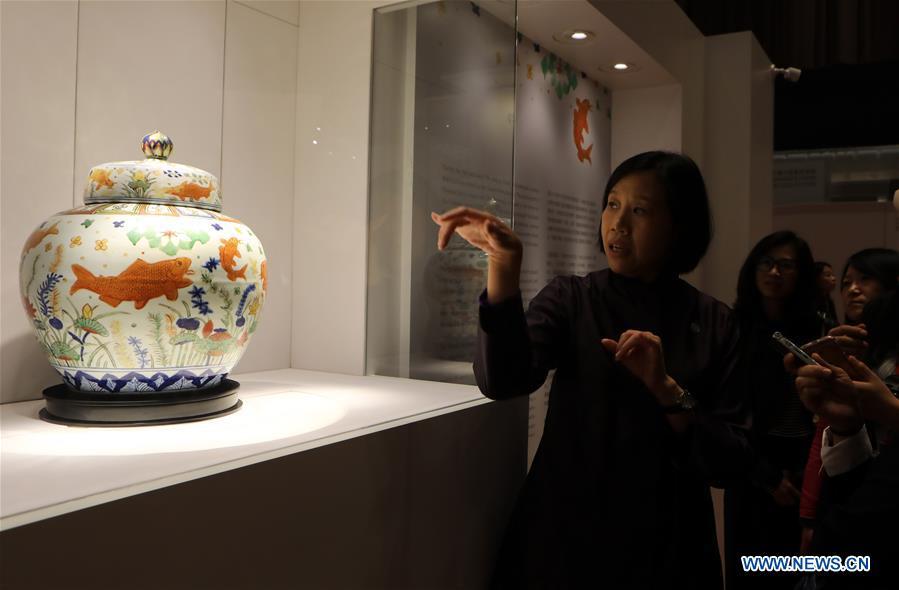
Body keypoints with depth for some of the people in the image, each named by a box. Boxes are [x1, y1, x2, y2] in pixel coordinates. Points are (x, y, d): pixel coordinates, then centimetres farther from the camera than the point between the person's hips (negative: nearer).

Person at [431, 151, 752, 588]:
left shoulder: (713, 323, -3)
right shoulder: (569, 298, -5)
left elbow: (730, 463, -7)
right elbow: (502, 382, -24)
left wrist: (665, 389, -22)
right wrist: (503, 265, -37)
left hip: (665, 549, 1)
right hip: (564, 536, 0)